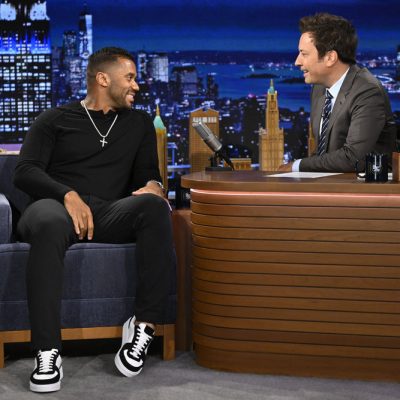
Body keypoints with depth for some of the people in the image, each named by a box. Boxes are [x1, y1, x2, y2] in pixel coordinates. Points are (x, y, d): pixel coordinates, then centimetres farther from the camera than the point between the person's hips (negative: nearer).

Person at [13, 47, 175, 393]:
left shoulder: (139, 123, 26)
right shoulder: (54, 120, 16)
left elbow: (148, 171, 21)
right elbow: (25, 172, 4)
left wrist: (153, 185, -6)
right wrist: (68, 195, -16)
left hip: (111, 213, 3)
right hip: (56, 204, -2)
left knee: (154, 206, -33)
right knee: (49, 225, -41)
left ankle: (144, 326, -29)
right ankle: (47, 352, -41)